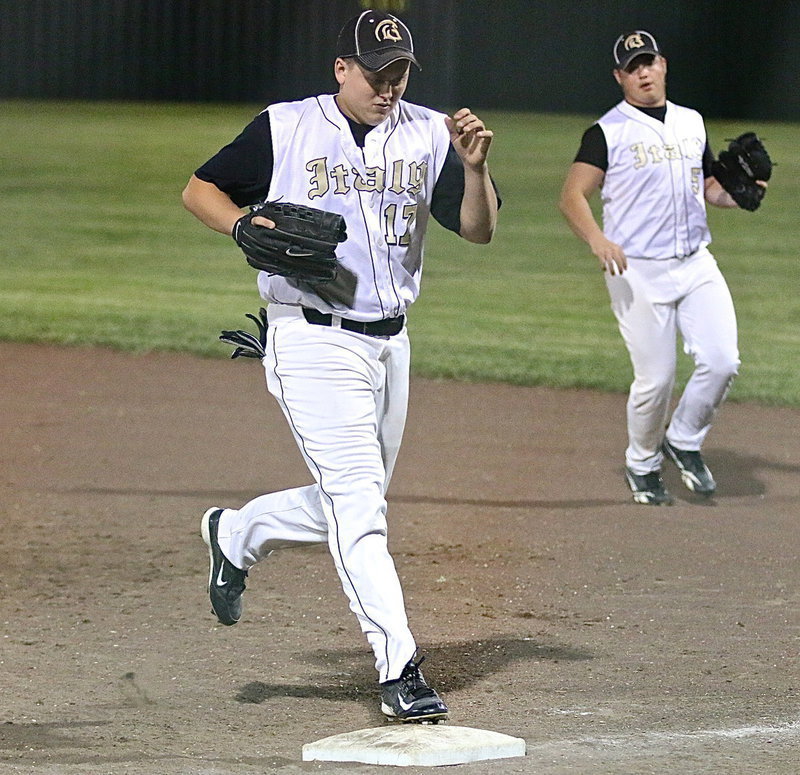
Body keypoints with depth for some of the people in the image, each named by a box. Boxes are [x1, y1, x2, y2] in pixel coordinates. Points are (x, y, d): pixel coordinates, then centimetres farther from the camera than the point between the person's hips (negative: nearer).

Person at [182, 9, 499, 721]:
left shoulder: (428, 135, 5)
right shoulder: (285, 129, -3)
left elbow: (479, 230, -2)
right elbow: (200, 189, 5)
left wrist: (474, 168, -20)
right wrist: (244, 224, -14)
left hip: (390, 342, 6)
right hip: (312, 338, -5)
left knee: (353, 506, 15)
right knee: (357, 505, -13)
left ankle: (236, 535, 41)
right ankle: (400, 670, -14)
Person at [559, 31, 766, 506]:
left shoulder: (692, 124, 13)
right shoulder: (608, 132, -4)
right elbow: (572, 196, -9)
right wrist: (598, 240, -27)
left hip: (696, 265, 5)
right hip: (638, 271, -5)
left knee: (722, 361, -8)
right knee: (656, 377, -4)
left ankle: (684, 442, 17)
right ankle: (643, 465, 20)